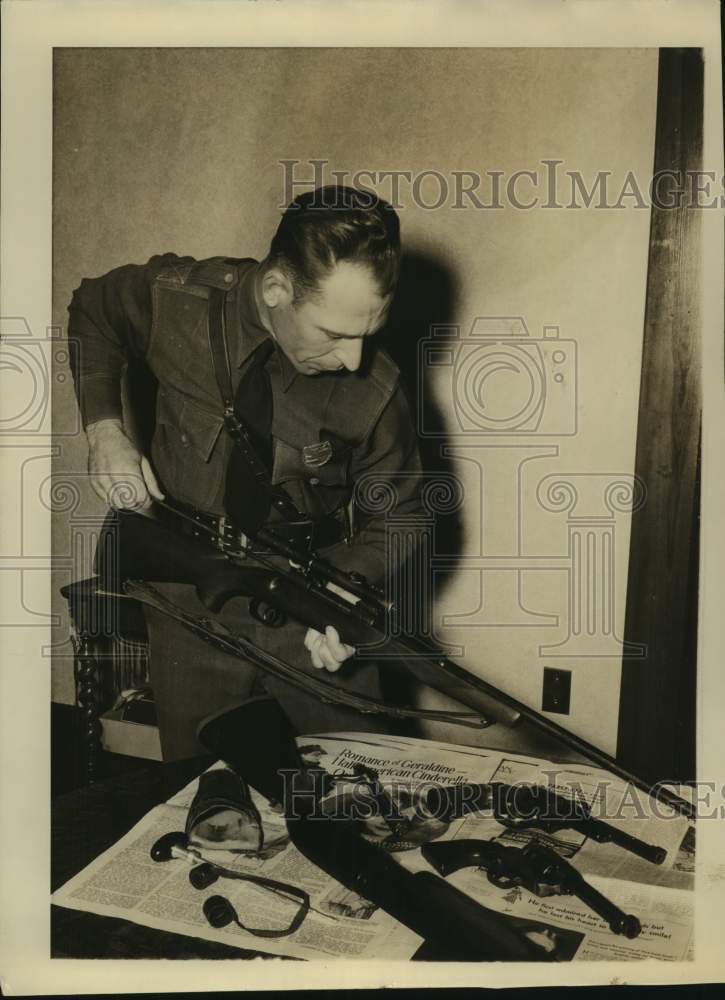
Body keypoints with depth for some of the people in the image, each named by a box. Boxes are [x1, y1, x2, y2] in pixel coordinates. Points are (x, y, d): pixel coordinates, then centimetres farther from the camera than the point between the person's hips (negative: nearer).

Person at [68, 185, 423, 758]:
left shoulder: (376, 392, -18)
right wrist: (104, 430, -7)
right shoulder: (175, 298, -15)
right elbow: (90, 314, 7)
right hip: (190, 612, 1)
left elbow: (394, 522, -4)